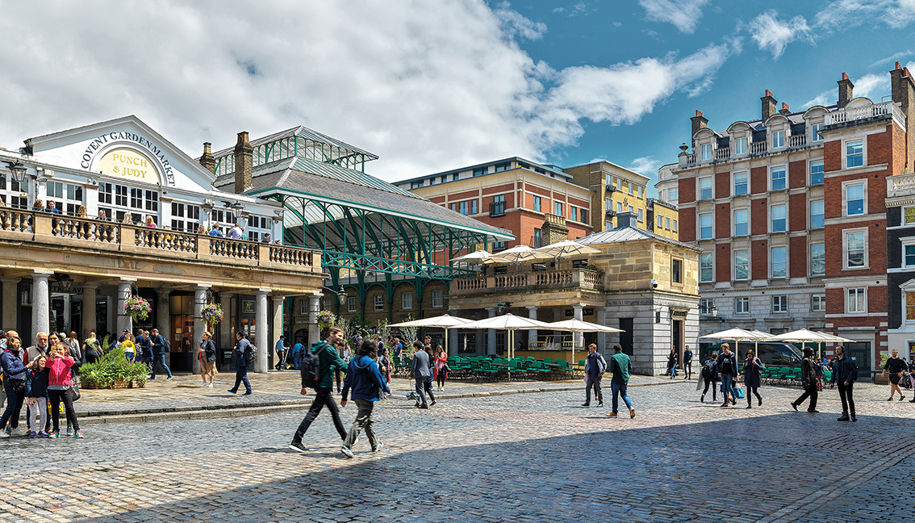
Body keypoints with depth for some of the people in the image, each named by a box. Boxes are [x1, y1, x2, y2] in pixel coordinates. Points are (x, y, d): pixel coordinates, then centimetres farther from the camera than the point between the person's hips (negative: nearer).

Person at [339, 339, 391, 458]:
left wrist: (344, 397, 14)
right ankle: (347, 445, -17)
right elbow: (379, 379, -10)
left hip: (357, 396, 8)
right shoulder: (370, 363, -15)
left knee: (369, 421, 20)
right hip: (367, 396, -8)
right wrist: (387, 389, 8)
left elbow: (347, 380, 10)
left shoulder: (353, 361, 7)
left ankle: (375, 444, 31)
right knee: (360, 422, -8)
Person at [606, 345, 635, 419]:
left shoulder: (613, 357, -11)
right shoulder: (626, 356, 6)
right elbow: (630, 368, 8)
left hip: (616, 379, -5)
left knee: (615, 395, 8)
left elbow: (612, 369, -14)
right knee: (624, 394, 15)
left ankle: (614, 412, 15)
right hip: (625, 379, 5)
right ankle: (631, 408, -7)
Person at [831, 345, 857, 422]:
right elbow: (834, 372, 20)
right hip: (840, 382, 6)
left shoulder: (848, 360, -5)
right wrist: (833, 381, 10)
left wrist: (848, 380, -18)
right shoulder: (835, 362, 14)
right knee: (843, 398, 8)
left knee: (849, 398, -9)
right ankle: (845, 415, 12)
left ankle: (853, 415, -3)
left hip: (847, 382, -6)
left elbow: (853, 371, -10)